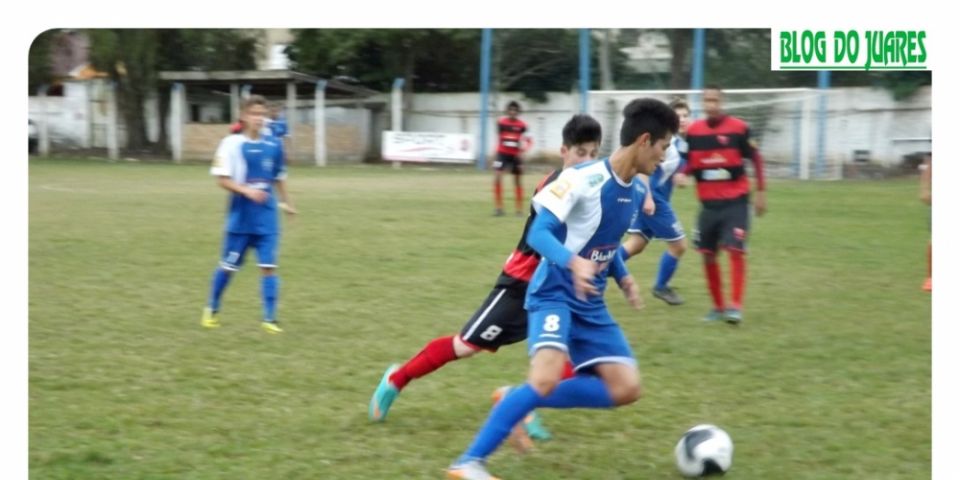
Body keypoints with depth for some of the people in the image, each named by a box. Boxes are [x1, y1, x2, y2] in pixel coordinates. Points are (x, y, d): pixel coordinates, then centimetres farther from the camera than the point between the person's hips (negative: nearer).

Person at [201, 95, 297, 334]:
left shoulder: (273, 146, 3)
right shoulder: (232, 144, -8)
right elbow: (222, 179, -11)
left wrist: (286, 202, 22)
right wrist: (247, 191, -23)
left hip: (267, 218, 2)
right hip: (241, 217, -2)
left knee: (268, 266, -5)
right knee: (228, 266, 10)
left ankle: (270, 318, -2)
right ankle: (212, 309, 31)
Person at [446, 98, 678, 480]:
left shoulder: (638, 190, 6)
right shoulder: (583, 178, -19)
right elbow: (538, 234, -21)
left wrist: (623, 277, 7)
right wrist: (574, 262, -38)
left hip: (591, 304, 8)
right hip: (555, 294, -8)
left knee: (626, 388, -1)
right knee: (547, 378, -30)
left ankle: (519, 403, 10)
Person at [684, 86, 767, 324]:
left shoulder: (739, 128, -9)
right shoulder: (693, 131, 0)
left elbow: (755, 159, -1)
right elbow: (689, 164, 8)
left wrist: (761, 191, -3)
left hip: (735, 202, -4)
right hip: (708, 204, 4)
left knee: (735, 251, -14)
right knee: (708, 255, 6)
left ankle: (735, 306, -11)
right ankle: (718, 306, 20)